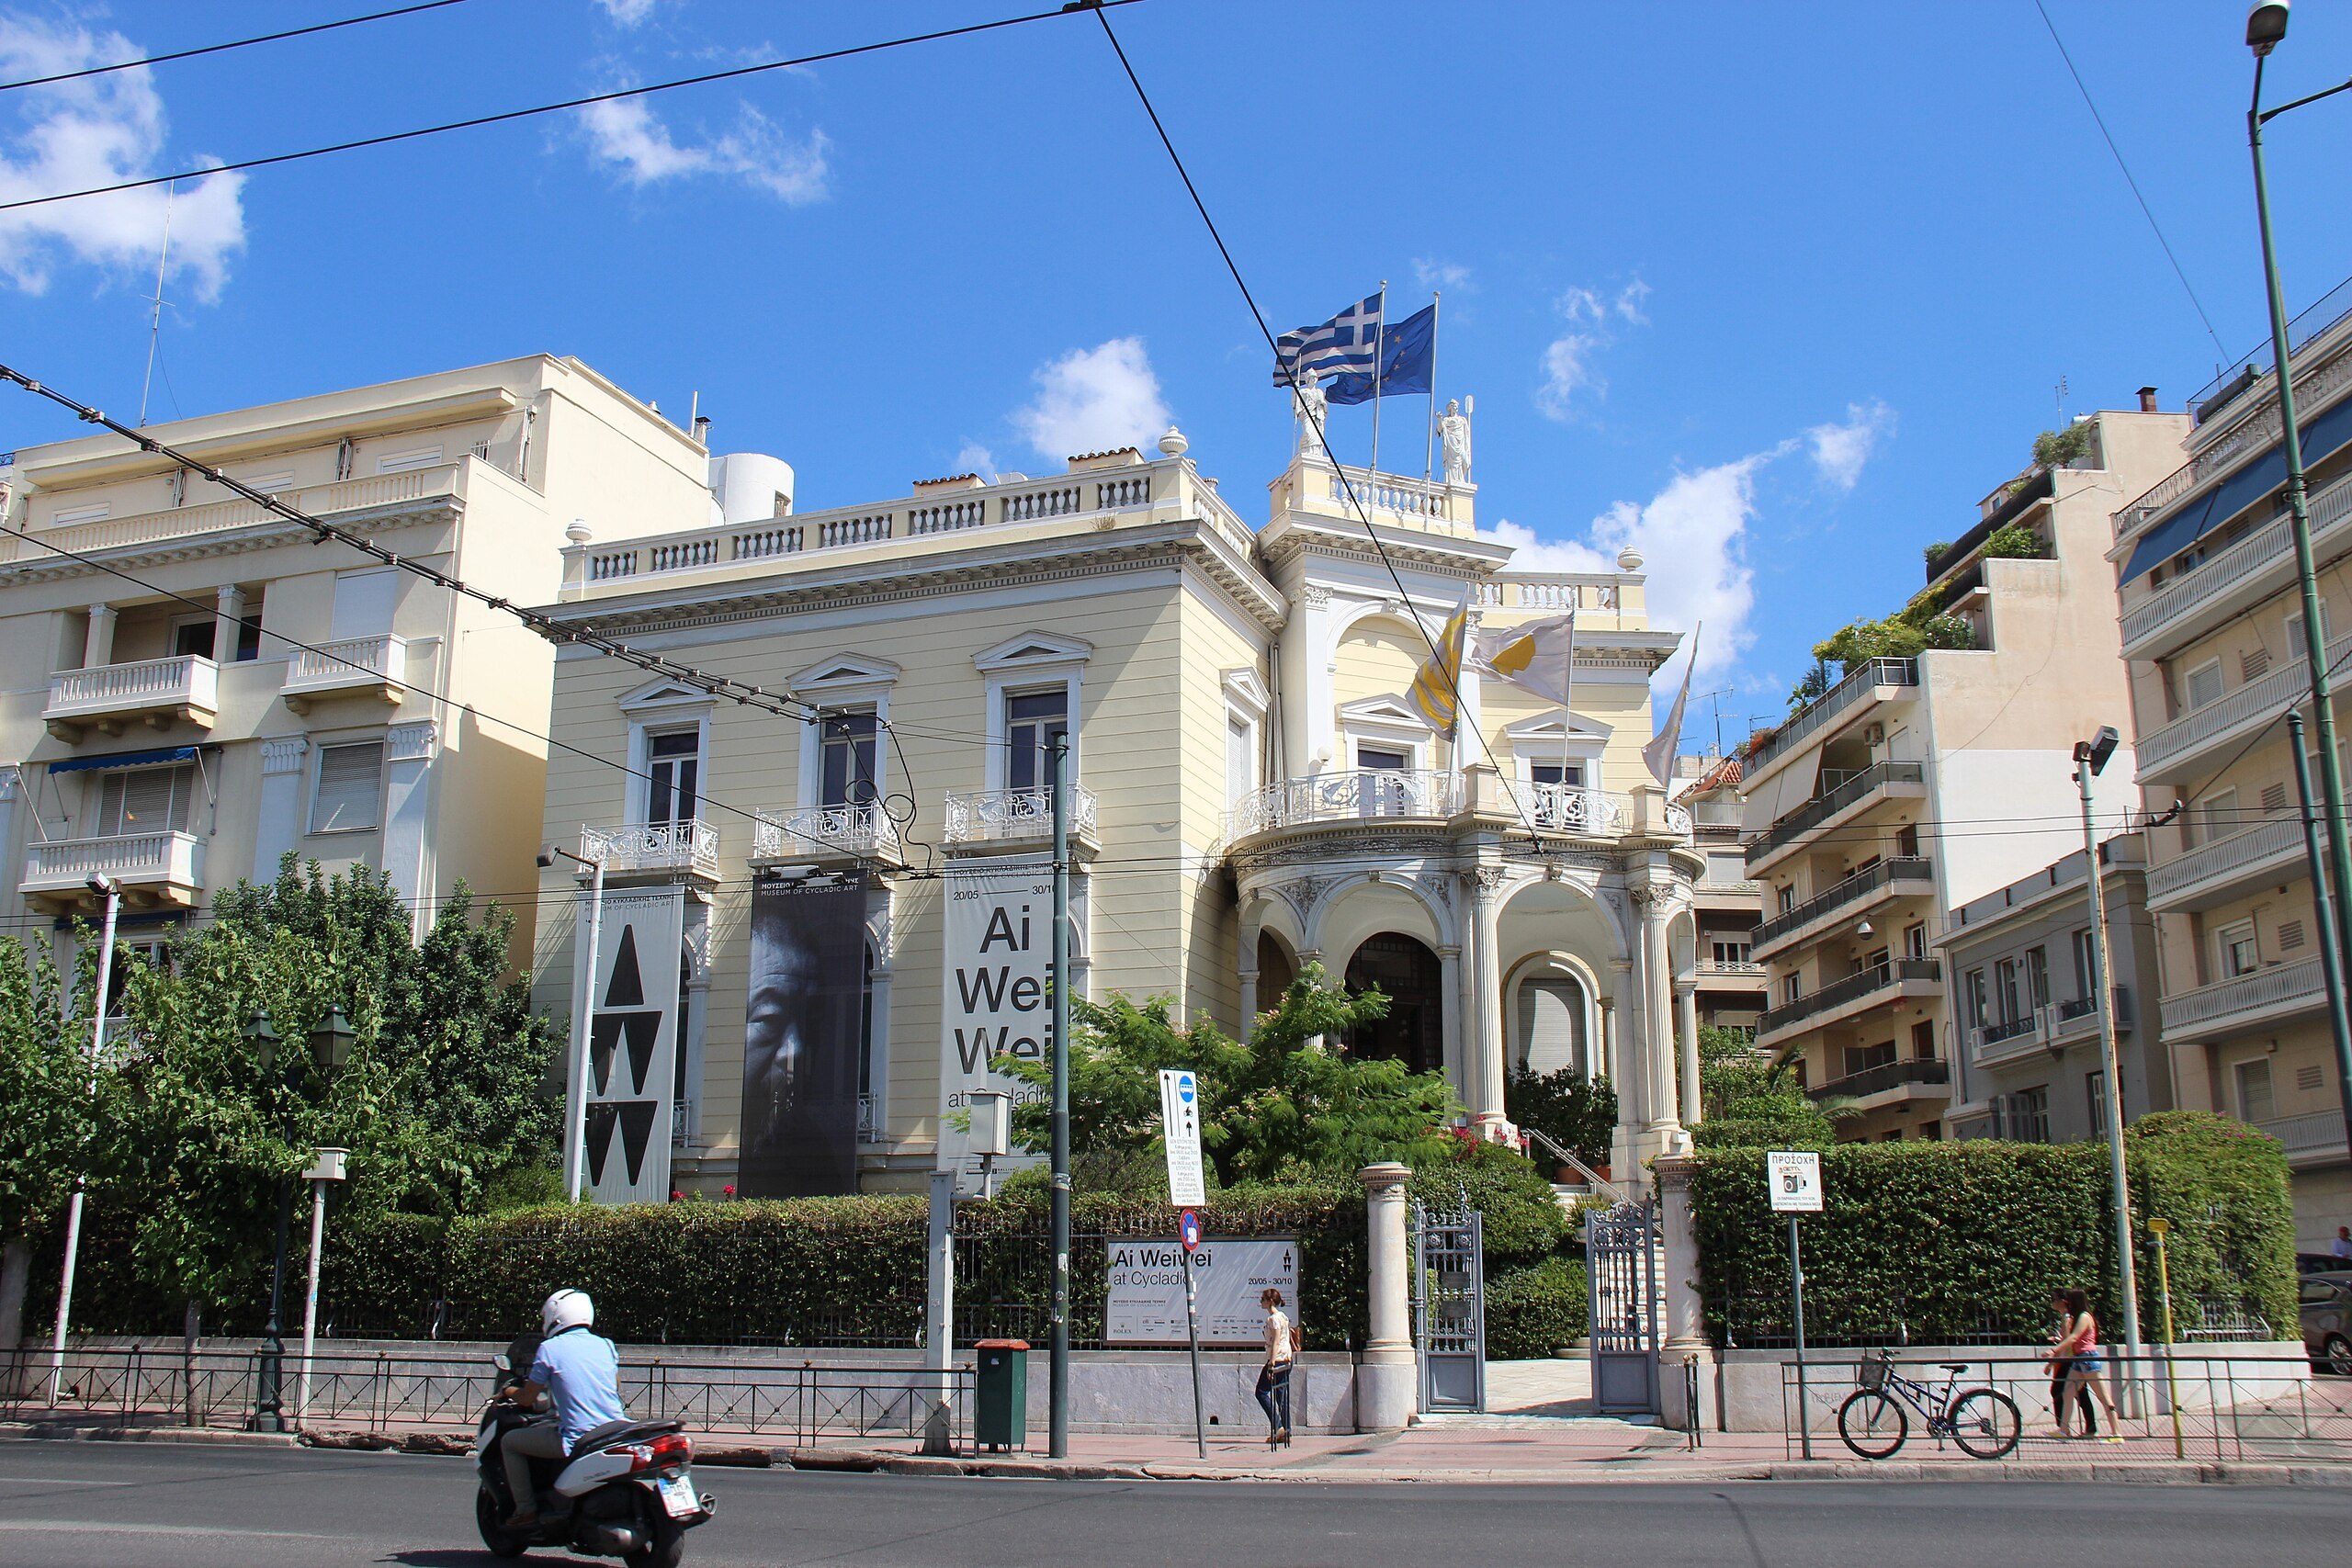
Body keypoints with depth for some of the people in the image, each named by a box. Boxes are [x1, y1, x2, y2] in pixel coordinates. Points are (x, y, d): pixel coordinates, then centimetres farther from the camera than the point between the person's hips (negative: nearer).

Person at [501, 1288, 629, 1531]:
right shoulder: (605, 1345, 12)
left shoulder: (549, 1349, -3)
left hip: (578, 1438, -6)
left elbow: (527, 1399, 1)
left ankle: (526, 1511, 8)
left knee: (509, 1441, 12)